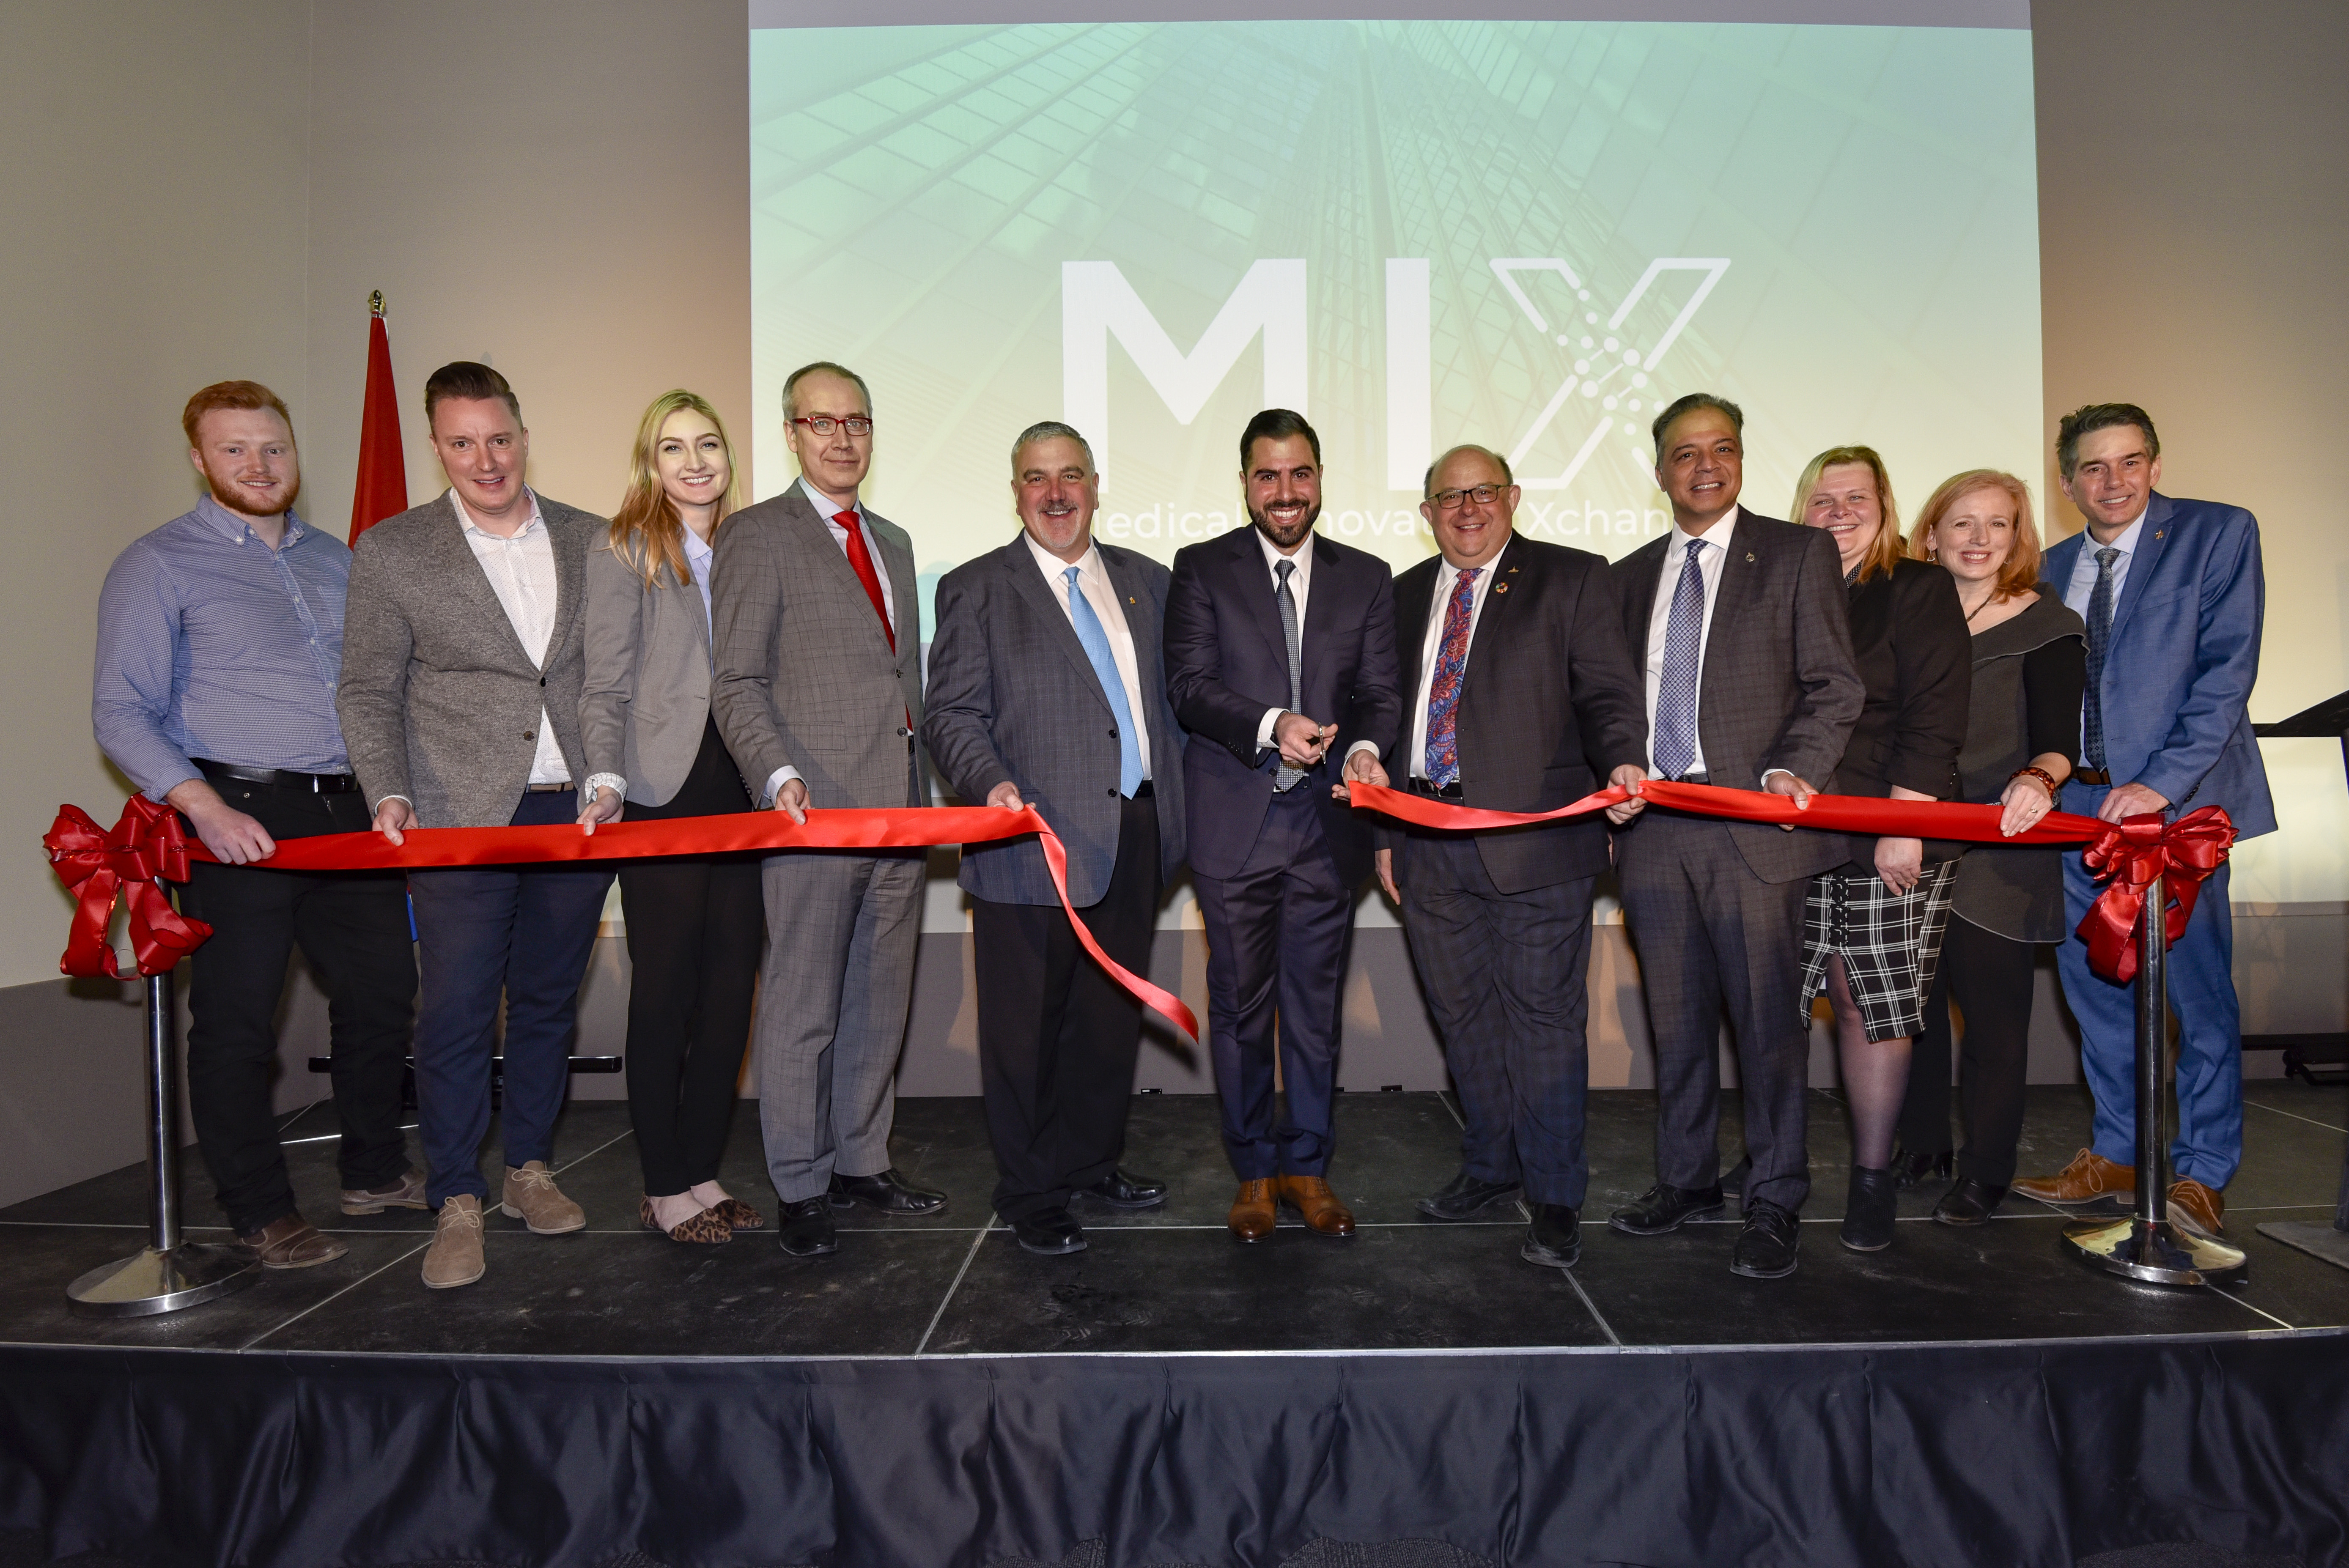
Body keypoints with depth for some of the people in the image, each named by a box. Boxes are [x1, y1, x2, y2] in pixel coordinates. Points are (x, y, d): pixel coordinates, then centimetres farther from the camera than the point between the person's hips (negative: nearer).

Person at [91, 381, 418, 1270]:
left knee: (384, 991, 11)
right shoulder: (159, 566, -2)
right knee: (236, 1021, 1)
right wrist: (206, 809, -20)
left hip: (351, 812, 6)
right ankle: (260, 1214, 15)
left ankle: (375, 1172, 28)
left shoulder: (336, 561, 15)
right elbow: (121, 713, -8)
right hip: (240, 820, -5)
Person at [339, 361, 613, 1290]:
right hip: (462, 820, -2)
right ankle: (456, 1206, 11)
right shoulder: (391, 551, 2)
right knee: (456, 1013, -2)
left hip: (578, 811, 3)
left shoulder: (591, 541, 8)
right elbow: (368, 693, 2)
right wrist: (389, 795, -12)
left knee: (550, 1001, 12)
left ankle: (529, 1169, 28)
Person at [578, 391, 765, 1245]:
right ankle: (664, 1188, 12)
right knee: (665, 991, 1)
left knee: (731, 986, 7)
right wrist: (606, 780, -17)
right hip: (662, 797, -5)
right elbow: (604, 688, -4)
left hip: (742, 793, 5)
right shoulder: (622, 554, 2)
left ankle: (701, 1170, 19)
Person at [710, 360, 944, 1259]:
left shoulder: (893, 542, 19)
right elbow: (738, 685, -8)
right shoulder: (758, 536, -2)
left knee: (881, 1003, 13)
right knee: (802, 1010, 1)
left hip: (900, 810, 7)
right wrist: (779, 776, -22)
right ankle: (801, 1191, 13)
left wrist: (922, 790, 16)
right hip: (815, 812, -6)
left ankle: (862, 1162, 26)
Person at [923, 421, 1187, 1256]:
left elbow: (1176, 694, 17)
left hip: (1134, 838, 5)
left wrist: (1179, 803, 8)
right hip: (1036, 842, -4)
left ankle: (1093, 1159, 34)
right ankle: (1032, 1196, 19)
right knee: (1028, 1027, 4)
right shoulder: (975, 589, 0)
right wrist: (992, 783, -23)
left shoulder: (1146, 580, 14)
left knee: (1113, 1013, 16)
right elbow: (952, 712, -6)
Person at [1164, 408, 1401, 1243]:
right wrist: (1271, 725, -24)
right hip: (1235, 819, -2)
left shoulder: (1366, 577, 10)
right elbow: (1190, 683, -7)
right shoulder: (1202, 569, 3)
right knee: (1240, 1003, 7)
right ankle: (1254, 1169, 23)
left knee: (1315, 1001, 10)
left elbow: (1379, 690, 5)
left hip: (1326, 820, 2)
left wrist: (1365, 747, -17)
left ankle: (1308, 1164, 25)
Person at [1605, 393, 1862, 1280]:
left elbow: (1834, 687, -1)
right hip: (1654, 829, 4)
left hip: (1754, 823, -4)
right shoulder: (1630, 575, 17)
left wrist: (1794, 770, -16)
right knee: (1675, 1022, 12)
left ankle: (1775, 1206, 12)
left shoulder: (1799, 555, 4)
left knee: (1767, 1022, 0)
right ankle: (1686, 1182, 26)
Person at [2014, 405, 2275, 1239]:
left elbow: (2227, 669, -10)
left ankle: (2202, 1174, 13)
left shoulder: (2218, 533, -1)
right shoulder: (2054, 568, 13)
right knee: (2093, 983, 11)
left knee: (2198, 990, 0)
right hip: (2077, 799, 5)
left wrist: (2162, 782, -18)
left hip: (2177, 798, -5)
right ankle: (2114, 1154, 25)